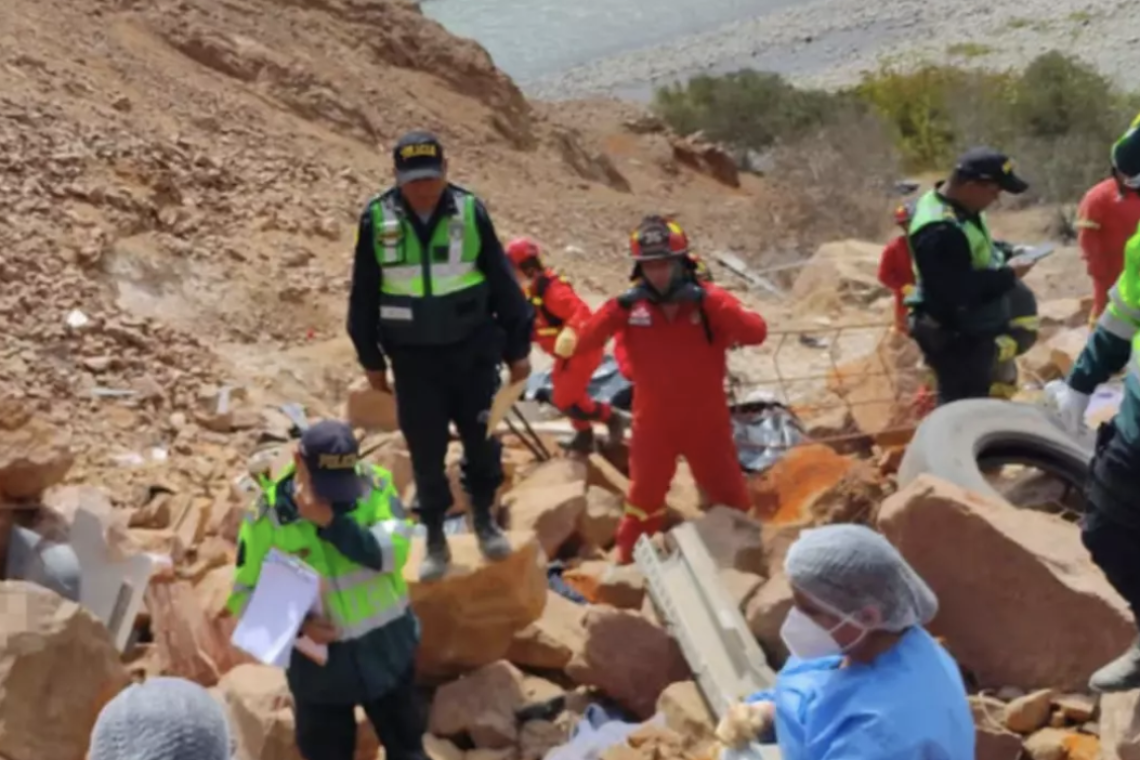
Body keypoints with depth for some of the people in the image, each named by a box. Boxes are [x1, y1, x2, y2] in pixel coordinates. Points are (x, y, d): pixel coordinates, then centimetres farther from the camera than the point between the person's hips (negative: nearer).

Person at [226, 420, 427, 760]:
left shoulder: (375, 485, -13)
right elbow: (243, 594, -7)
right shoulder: (267, 515, -15)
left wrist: (331, 520, -33)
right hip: (318, 662, -1)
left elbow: (394, 551, -26)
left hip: (385, 649, 1)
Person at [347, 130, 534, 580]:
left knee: (482, 437, 8)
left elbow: (502, 282, 1)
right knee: (426, 449, 6)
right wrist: (371, 359, 6)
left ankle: (484, 518, 30)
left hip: (472, 348, 0)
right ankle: (435, 539, 21)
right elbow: (363, 294, 4)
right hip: (412, 355, 0)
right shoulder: (377, 219, -6)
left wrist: (517, 347, 3)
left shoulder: (470, 211, -6)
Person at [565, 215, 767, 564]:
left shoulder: (709, 300, -13)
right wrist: (617, 307, -29)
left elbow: (756, 333, -26)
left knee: (730, 500, 15)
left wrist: (708, 302, -34)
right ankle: (627, 560, 34)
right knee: (644, 499, 16)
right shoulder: (631, 306, -9)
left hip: (706, 422, 0)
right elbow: (584, 343, -16)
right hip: (653, 424, 1)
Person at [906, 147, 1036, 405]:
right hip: (955, 338, -11)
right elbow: (959, 291, -33)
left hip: (972, 331, 11)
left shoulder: (961, 209, 2)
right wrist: (1009, 275, -24)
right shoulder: (940, 232, -33)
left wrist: (1007, 251, 4)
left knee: (974, 401, 25)